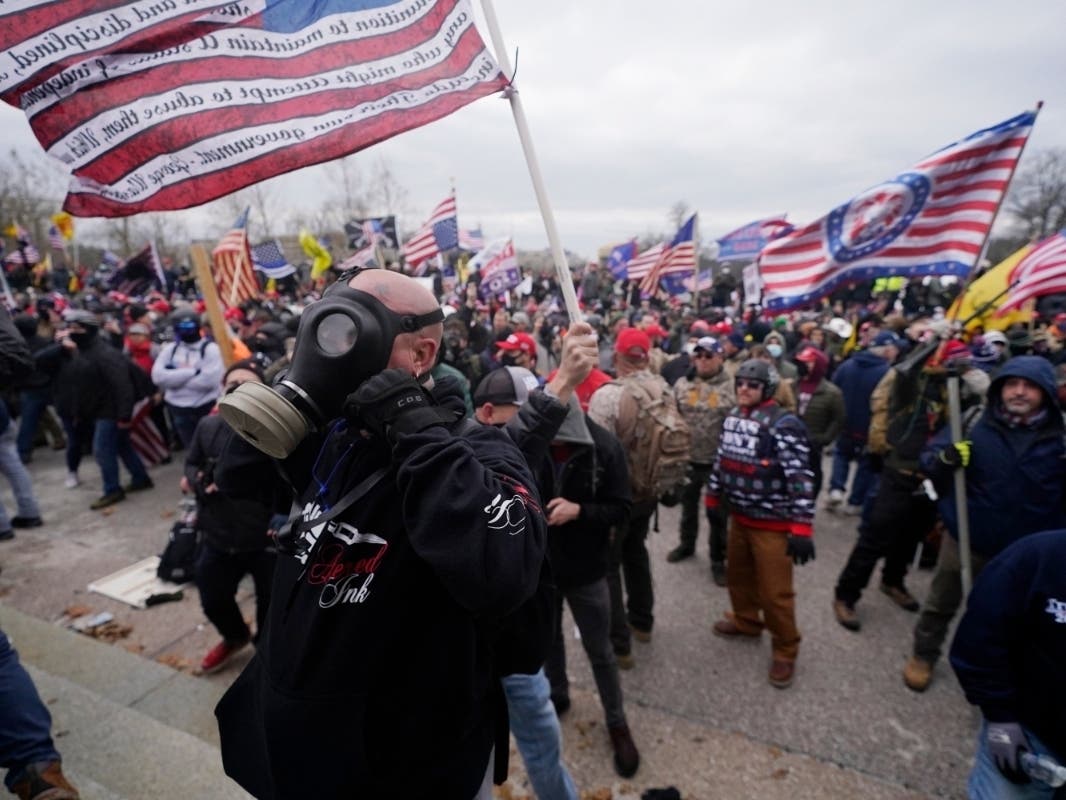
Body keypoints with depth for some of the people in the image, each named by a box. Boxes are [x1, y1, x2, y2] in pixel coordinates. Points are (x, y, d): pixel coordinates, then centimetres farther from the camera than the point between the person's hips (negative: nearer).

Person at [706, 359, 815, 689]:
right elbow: (722, 459, 17)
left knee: (775, 591, 1)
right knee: (737, 574, 22)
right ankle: (745, 621, 46)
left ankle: (785, 651, 23)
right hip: (739, 516, 7)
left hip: (773, 524, -7)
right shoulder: (732, 418, 5)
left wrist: (802, 528, -26)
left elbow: (800, 477, -23)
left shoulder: (784, 424, -19)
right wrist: (712, 495, 22)